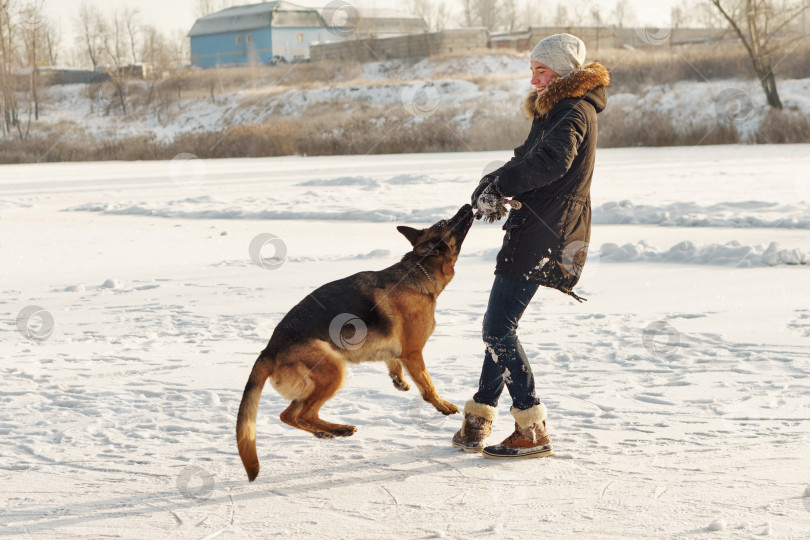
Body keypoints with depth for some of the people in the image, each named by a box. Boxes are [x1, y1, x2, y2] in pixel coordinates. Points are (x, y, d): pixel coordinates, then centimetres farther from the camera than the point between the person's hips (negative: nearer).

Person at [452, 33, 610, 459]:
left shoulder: (573, 112, -13)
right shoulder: (553, 110, 21)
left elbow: (552, 160, -32)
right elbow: (527, 158, 17)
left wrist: (499, 185, -26)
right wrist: (489, 188, -2)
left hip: (546, 233, -11)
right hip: (536, 229, 11)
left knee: (498, 327, -12)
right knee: (499, 324, 14)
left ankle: (532, 432, -8)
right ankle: (478, 421, 23)